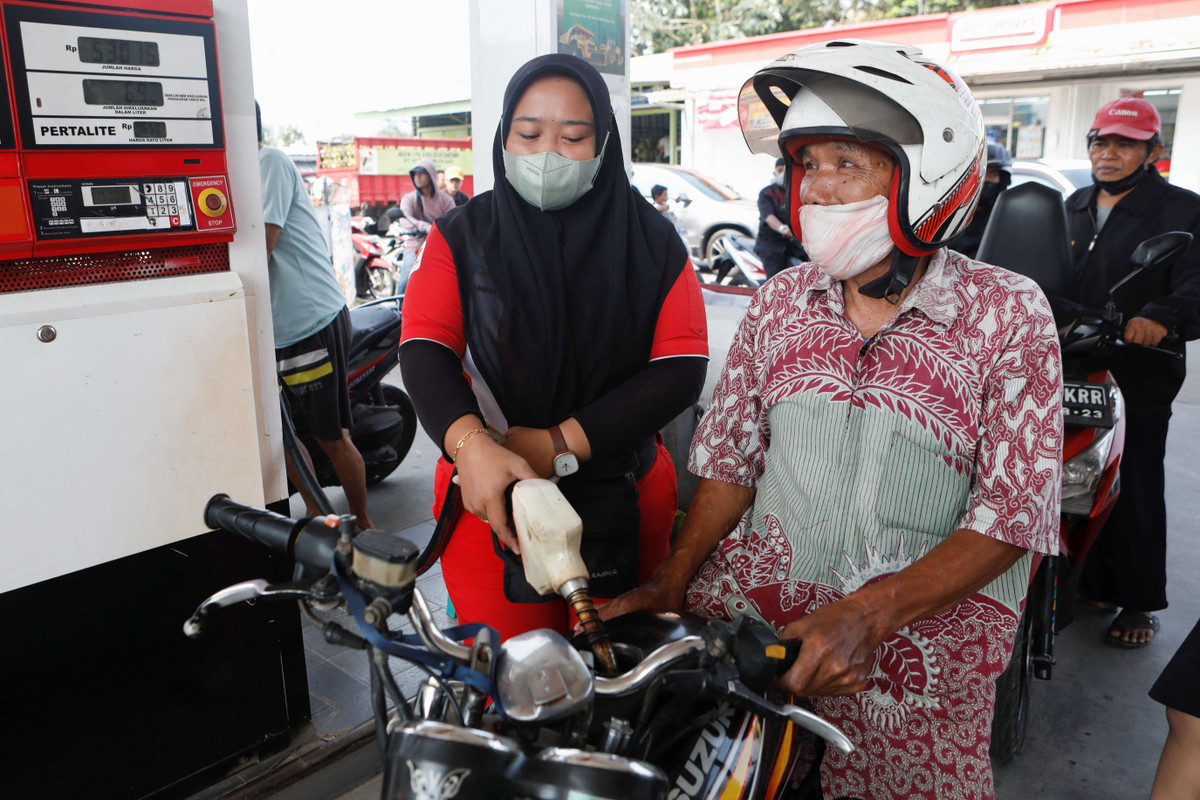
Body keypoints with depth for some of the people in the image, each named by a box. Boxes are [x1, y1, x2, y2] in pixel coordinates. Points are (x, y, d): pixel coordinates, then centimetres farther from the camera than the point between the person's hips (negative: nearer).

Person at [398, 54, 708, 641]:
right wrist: (471, 446, -32)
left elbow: (681, 369, -9)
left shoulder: (650, 240, -1)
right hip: (487, 495, 0)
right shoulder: (463, 236, 1)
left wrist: (558, 446, -19)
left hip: (623, 499, 1)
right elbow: (424, 350, -11)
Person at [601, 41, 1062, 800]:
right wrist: (672, 580, -5)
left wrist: (868, 616, -20)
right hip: (770, 575, 3)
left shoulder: (1008, 313, -5)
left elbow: (1014, 511, -9)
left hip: (932, 612, -2)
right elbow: (732, 457, 9)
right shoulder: (779, 302, 6)